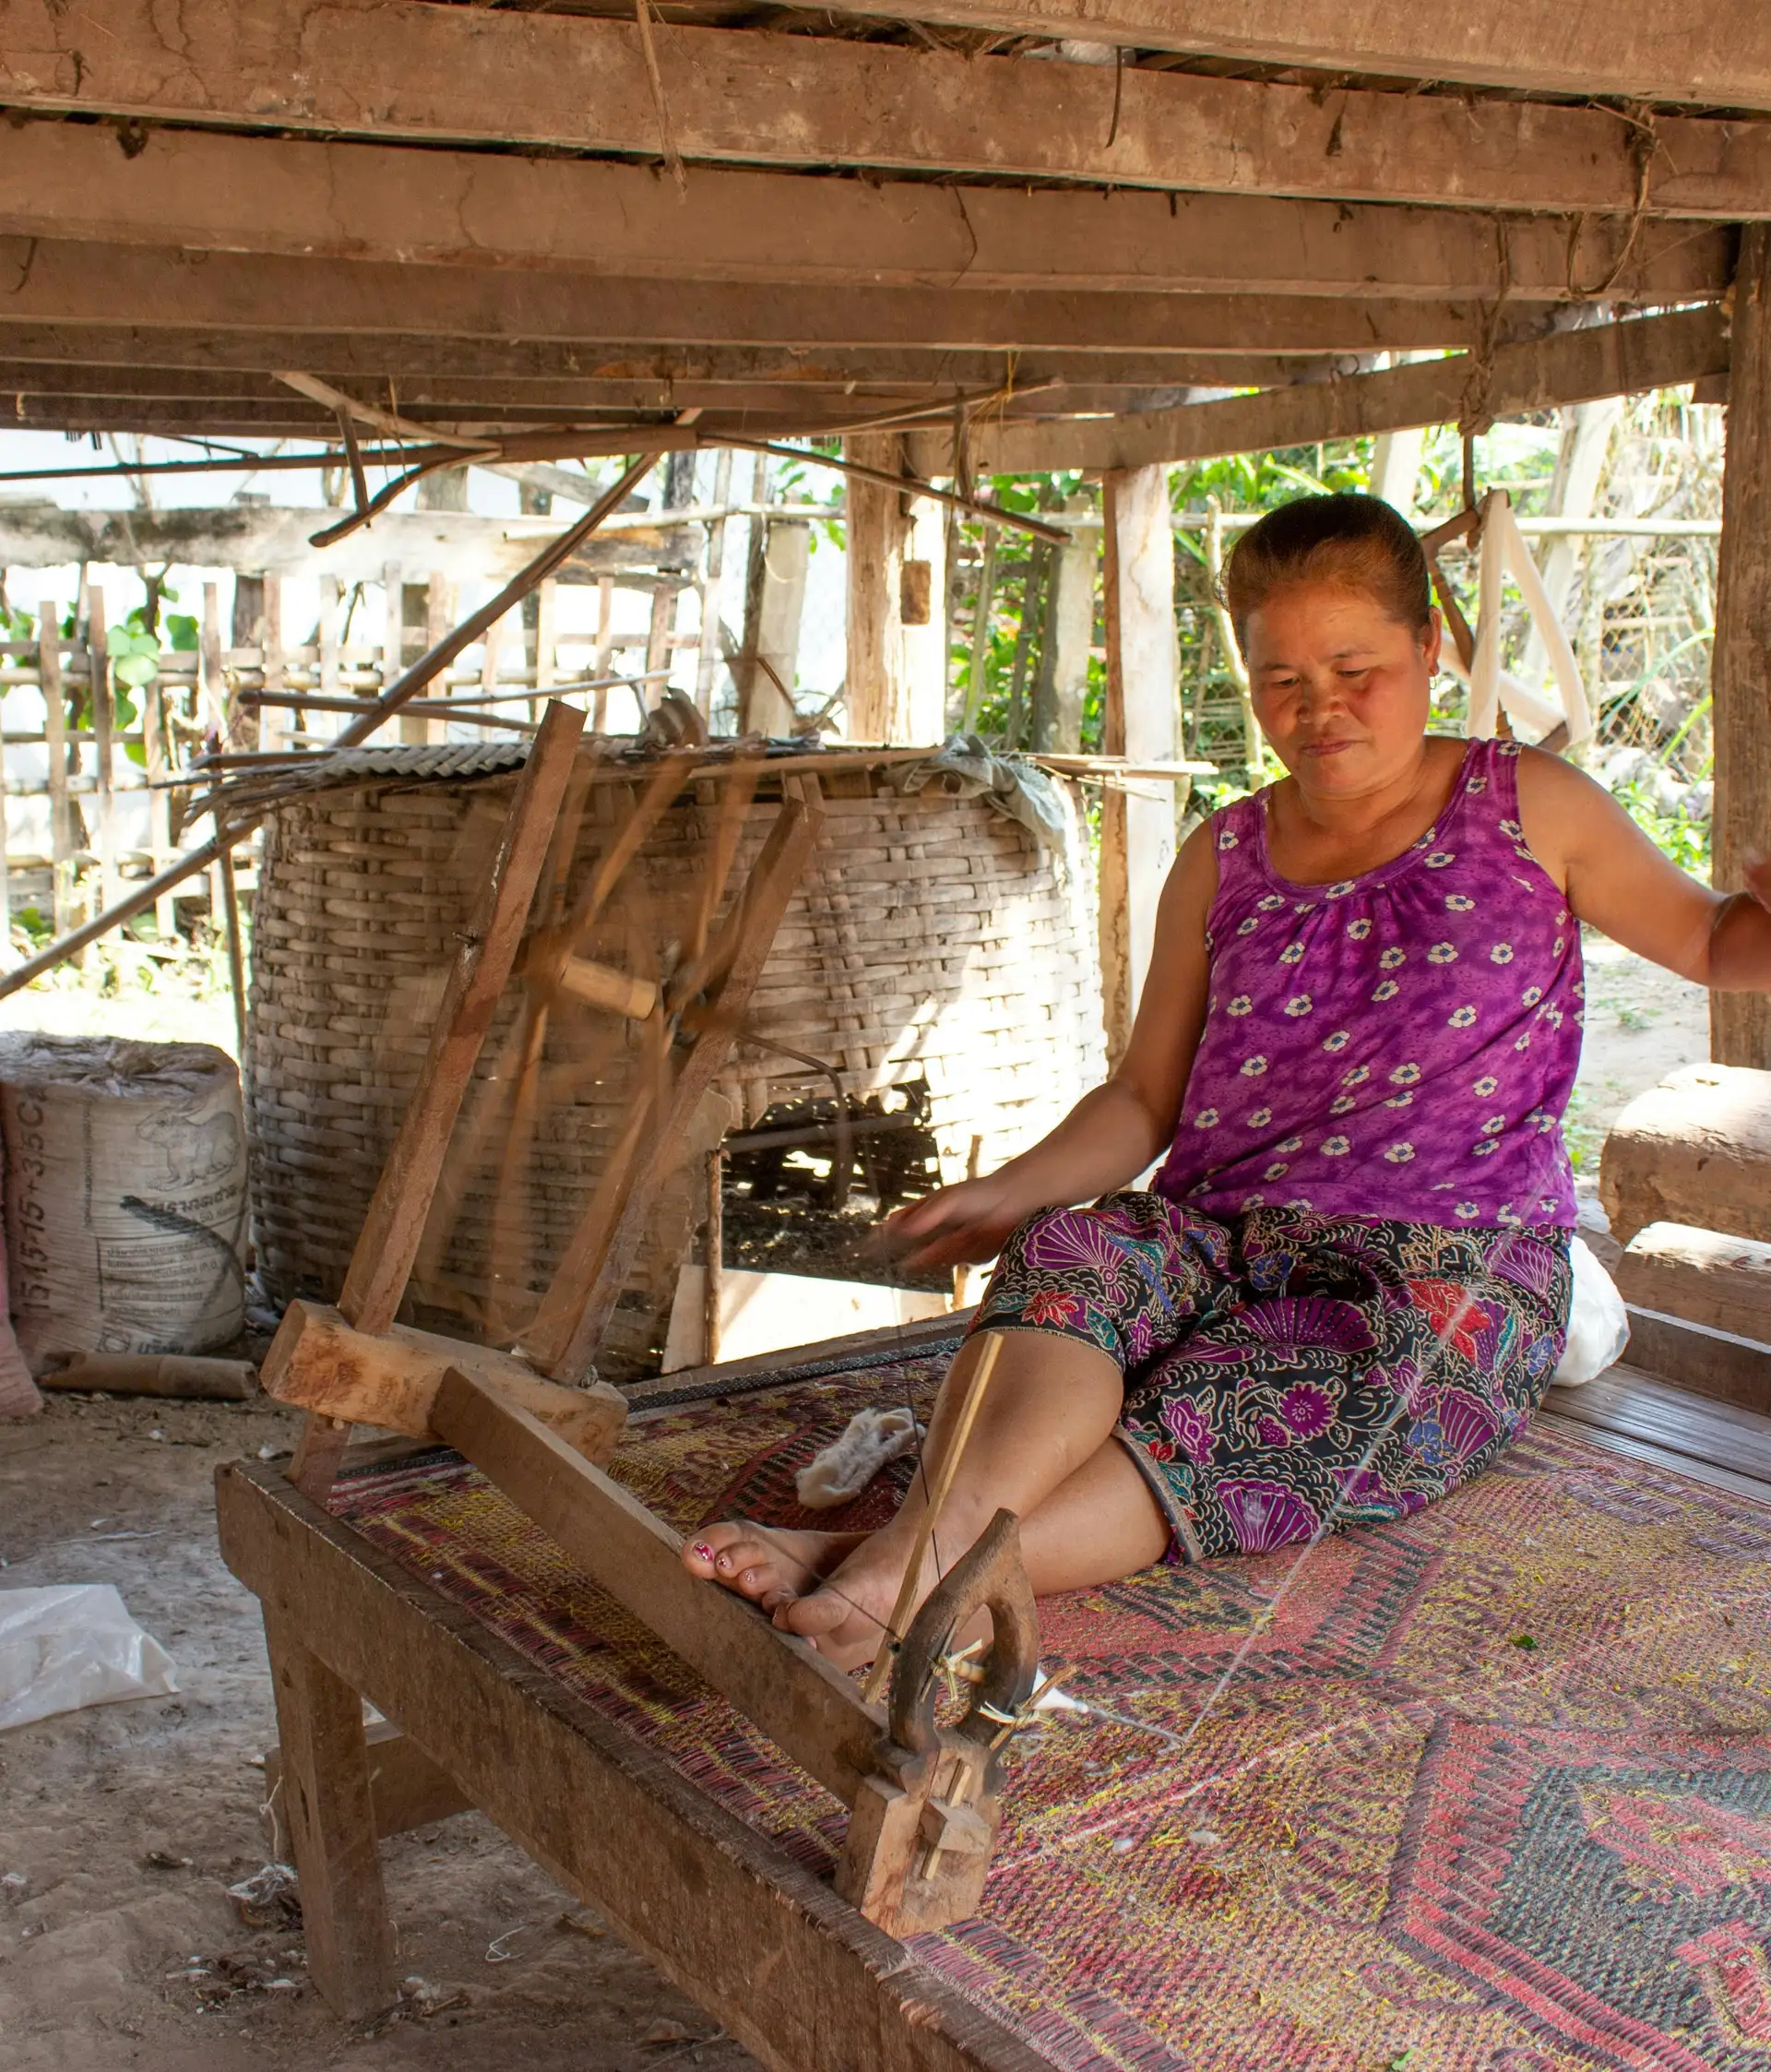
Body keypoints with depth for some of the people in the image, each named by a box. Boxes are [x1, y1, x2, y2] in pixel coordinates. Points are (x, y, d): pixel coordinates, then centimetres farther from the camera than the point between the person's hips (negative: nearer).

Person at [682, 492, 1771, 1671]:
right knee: (1066, 1260, -32)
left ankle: (895, 1572, -51)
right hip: (1224, 1240, 3)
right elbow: (1146, 1099, 16)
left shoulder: (1528, 809, 9)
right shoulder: (1224, 863, 17)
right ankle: (923, 1545, -54)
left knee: (1216, 1418, -33)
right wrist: (1014, 1190, -1)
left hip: (1448, 1276, -3)